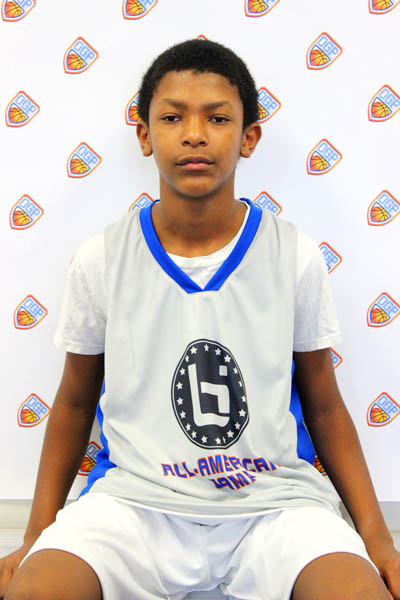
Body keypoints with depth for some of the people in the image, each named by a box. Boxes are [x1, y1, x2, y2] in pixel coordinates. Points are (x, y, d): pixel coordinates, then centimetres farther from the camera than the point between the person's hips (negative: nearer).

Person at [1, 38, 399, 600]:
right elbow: (75, 402, 10)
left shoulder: (296, 256, 0)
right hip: (136, 496, 0)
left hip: (273, 501, 1)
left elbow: (324, 406, 8)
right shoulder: (100, 259, 0)